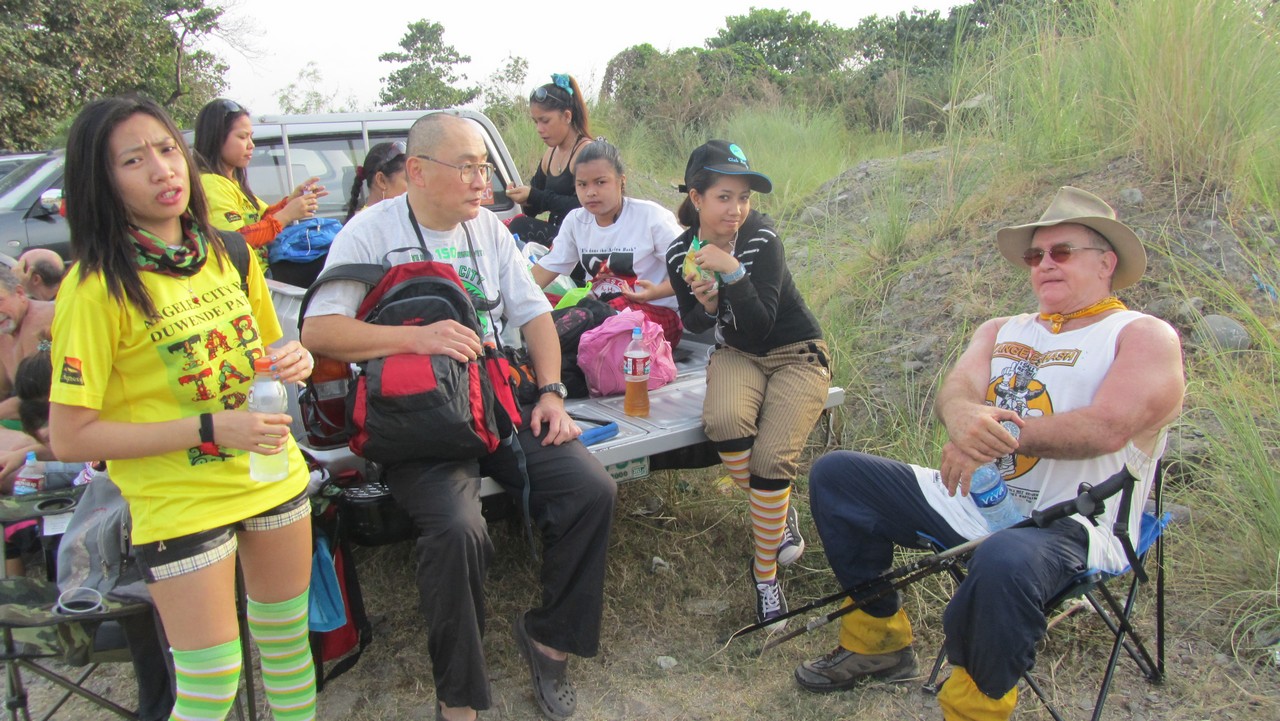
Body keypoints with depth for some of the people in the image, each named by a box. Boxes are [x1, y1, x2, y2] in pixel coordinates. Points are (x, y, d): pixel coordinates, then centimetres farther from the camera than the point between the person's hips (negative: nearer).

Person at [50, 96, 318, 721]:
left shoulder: (229, 253, 3)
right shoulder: (97, 287, -16)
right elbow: (69, 438, -17)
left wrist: (294, 360, -7)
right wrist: (209, 429, -23)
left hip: (274, 476, 6)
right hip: (178, 501, -5)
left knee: (288, 639, 18)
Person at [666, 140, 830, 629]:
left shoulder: (762, 238, -19)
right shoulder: (680, 253, -8)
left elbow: (760, 324, -23)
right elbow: (694, 326, 5)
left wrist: (733, 271, -36)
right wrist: (704, 305, -18)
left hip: (796, 353, -3)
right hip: (737, 354, 3)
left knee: (772, 456, -24)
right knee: (723, 420, -31)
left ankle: (765, 572, -2)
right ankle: (780, 514, -3)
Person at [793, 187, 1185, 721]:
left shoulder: (1144, 336, 0)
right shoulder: (1001, 331, 18)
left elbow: (1106, 429, -18)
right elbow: (955, 390, -2)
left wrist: (998, 436, -24)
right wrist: (963, 416, -27)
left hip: (1069, 527, -7)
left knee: (1004, 562, -41)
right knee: (835, 475, 0)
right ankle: (880, 642, 9)